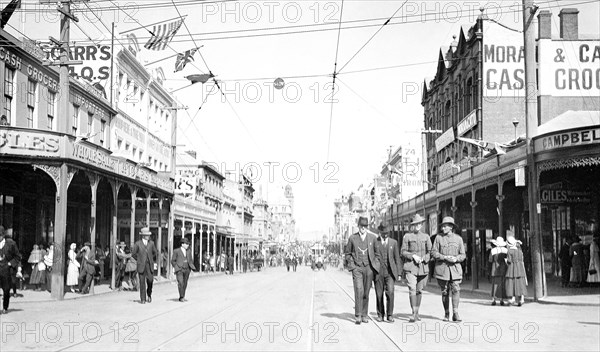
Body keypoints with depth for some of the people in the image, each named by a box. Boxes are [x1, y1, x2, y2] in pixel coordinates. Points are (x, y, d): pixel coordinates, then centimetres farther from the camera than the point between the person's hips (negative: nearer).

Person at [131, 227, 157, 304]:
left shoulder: (151, 243, 6)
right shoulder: (138, 244, -2)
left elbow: (155, 252, 20)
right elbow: (133, 254, 5)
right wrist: (139, 260, 5)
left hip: (149, 265, 2)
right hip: (141, 266, -2)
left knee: (150, 280, -8)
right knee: (142, 282, -2)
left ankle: (149, 294, 18)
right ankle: (143, 299, 5)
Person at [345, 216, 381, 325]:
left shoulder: (372, 238, 4)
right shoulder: (352, 238, 2)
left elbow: (377, 253, 13)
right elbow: (347, 253, 11)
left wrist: (375, 265, 4)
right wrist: (352, 265, 0)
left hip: (368, 268, 2)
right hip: (357, 268, -2)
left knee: (366, 292, 6)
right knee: (359, 291, -15)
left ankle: (364, 315, 18)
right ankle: (357, 316, -13)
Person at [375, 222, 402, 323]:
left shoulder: (394, 242, 8)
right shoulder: (374, 242, 2)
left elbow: (397, 258, 10)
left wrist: (399, 272, 6)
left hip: (390, 272, 0)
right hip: (378, 272, 0)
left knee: (390, 292, -14)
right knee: (379, 295, 4)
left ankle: (390, 315, -2)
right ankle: (380, 314, 21)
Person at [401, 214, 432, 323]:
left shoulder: (426, 236, 11)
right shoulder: (407, 236, 5)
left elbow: (430, 252, 9)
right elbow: (403, 252, 4)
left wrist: (423, 258, -9)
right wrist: (413, 256, -12)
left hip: (423, 266, 2)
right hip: (410, 266, -2)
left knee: (419, 290, 7)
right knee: (412, 289, -14)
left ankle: (417, 312, 19)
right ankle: (413, 313, -13)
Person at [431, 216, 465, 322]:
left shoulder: (458, 238, 7)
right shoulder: (439, 237, 3)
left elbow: (463, 255, 9)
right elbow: (433, 252, -1)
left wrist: (456, 258, -13)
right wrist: (445, 257, -15)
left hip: (455, 268, 0)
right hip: (442, 268, 0)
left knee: (456, 290, -13)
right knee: (445, 292, 6)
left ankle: (455, 313, -12)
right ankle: (446, 313, 19)